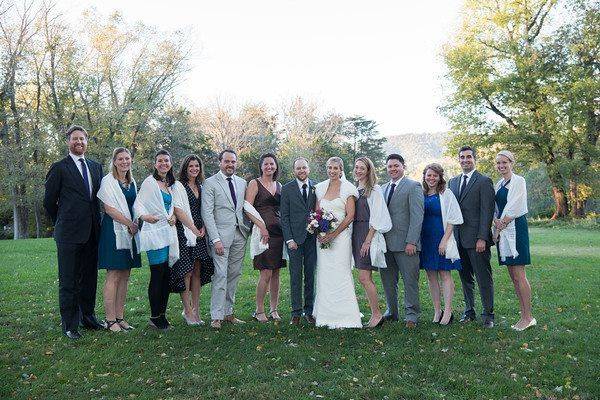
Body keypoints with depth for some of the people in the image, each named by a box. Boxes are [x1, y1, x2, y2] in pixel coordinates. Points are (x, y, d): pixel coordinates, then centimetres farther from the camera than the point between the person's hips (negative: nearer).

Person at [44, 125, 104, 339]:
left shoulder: (96, 167, 14)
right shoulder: (59, 168, -2)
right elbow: (49, 201, 2)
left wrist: (96, 222, 14)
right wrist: (62, 223, 9)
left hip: (92, 232, 5)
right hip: (69, 233, -5)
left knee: (89, 278, 13)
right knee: (68, 281, 1)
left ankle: (87, 317, 25)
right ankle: (69, 325, 10)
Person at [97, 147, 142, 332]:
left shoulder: (132, 182, 15)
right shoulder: (108, 181, -6)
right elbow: (109, 208, -13)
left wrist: (134, 225, 5)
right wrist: (130, 224, -11)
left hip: (129, 232, 7)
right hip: (113, 231, -7)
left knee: (125, 275, 7)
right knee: (113, 275, -6)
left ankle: (120, 317, 13)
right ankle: (110, 319, 0)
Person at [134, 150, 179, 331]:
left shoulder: (171, 184, 17)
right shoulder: (149, 182, -4)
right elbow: (138, 203, -10)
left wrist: (173, 216, 5)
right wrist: (144, 216, -29)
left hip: (169, 231, 7)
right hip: (154, 231, -7)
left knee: (167, 275, 8)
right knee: (157, 274, -7)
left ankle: (162, 315, 17)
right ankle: (155, 317, 4)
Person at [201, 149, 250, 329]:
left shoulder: (242, 183, 14)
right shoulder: (210, 183, -2)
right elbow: (207, 213, -8)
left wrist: (248, 229, 3)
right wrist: (215, 239, -15)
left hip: (240, 234, 5)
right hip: (221, 234, -5)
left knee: (234, 275, 8)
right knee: (220, 275, -8)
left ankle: (228, 313, 17)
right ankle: (216, 316, -1)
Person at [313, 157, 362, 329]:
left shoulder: (348, 188, -2)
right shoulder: (320, 188, 12)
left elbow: (350, 216, -7)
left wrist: (333, 234, -13)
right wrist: (319, 232, -3)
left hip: (341, 235, -4)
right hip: (322, 236, 4)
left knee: (340, 274, -7)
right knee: (324, 274, 4)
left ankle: (343, 316, 1)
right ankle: (326, 315, 14)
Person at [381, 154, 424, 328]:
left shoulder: (413, 186, -3)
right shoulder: (383, 188, 16)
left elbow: (417, 216, -11)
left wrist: (411, 241, -17)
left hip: (405, 243, -6)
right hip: (386, 242, 6)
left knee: (410, 281, 1)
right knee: (387, 281, 13)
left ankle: (411, 315, 13)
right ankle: (392, 312, 26)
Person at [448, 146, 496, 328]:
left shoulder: (484, 181, -5)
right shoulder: (453, 182, 15)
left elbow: (487, 212, -10)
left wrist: (482, 238, -16)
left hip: (477, 239, -6)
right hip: (458, 238, 6)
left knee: (484, 278, 0)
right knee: (465, 277, 13)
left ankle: (488, 314, 10)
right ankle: (469, 310, 23)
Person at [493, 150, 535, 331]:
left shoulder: (518, 181, -6)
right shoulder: (499, 184, 18)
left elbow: (512, 209, -12)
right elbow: (495, 208, 14)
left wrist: (499, 228, -9)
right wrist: (496, 221, -6)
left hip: (515, 228, -8)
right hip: (502, 230, 8)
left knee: (519, 275, -7)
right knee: (513, 275, 8)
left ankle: (528, 317, 1)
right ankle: (524, 315, 15)